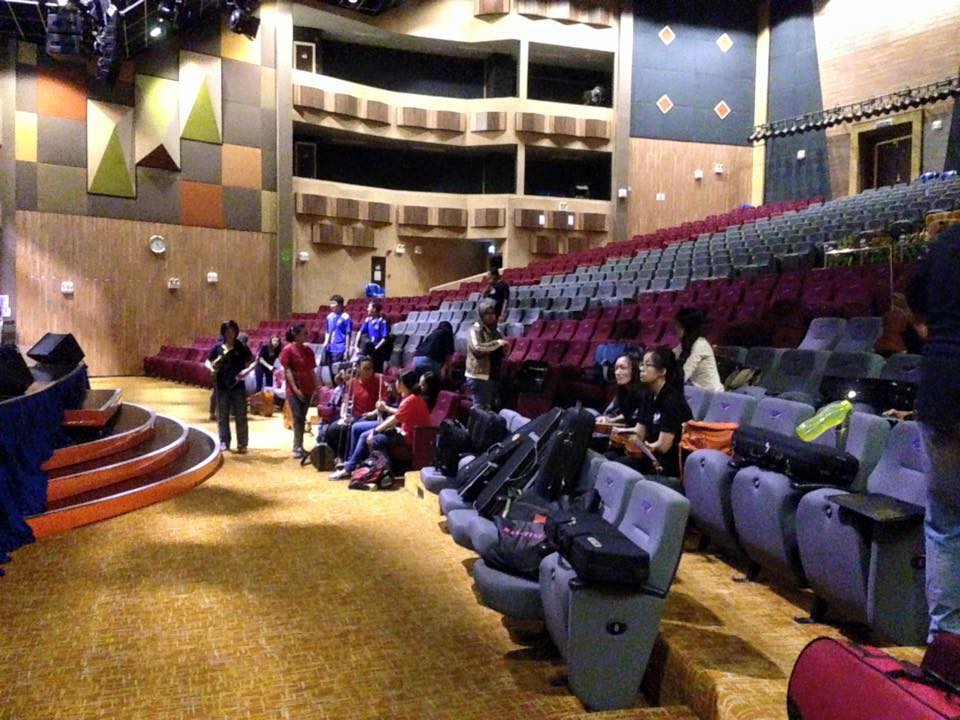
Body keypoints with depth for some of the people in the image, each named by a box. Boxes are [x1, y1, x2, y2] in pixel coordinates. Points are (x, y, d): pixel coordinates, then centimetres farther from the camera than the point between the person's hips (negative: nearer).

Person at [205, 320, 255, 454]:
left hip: (238, 386, -2)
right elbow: (207, 361, 10)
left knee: (240, 416, 3)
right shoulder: (217, 347, 2)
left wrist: (247, 370, -19)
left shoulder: (242, 347, -2)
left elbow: (253, 362, 1)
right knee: (222, 416, 9)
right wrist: (211, 368, -12)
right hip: (222, 387, 2)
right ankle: (224, 442, 19)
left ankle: (242, 444, 10)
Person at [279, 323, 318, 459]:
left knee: (302, 419, 9)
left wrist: (316, 388, 6)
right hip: (294, 390, -5)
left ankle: (298, 447, 15)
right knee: (298, 418, -8)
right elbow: (287, 371, -10)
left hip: (307, 389, 6)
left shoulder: (308, 351, 10)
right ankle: (298, 448, -5)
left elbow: (312, 371, 12)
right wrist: (295, 389, -16)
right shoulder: (288, 350, -7)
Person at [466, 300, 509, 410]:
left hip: (493, 376, 9)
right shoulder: (475, 330, -9)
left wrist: (504, 348, 4)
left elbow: (500, 353, 28)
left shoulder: (494, 330, 16)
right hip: (479, 376, -9)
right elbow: (476, 347, -27)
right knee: (481, 408, -8)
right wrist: (497, 343, -21)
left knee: (490, 407, 15)